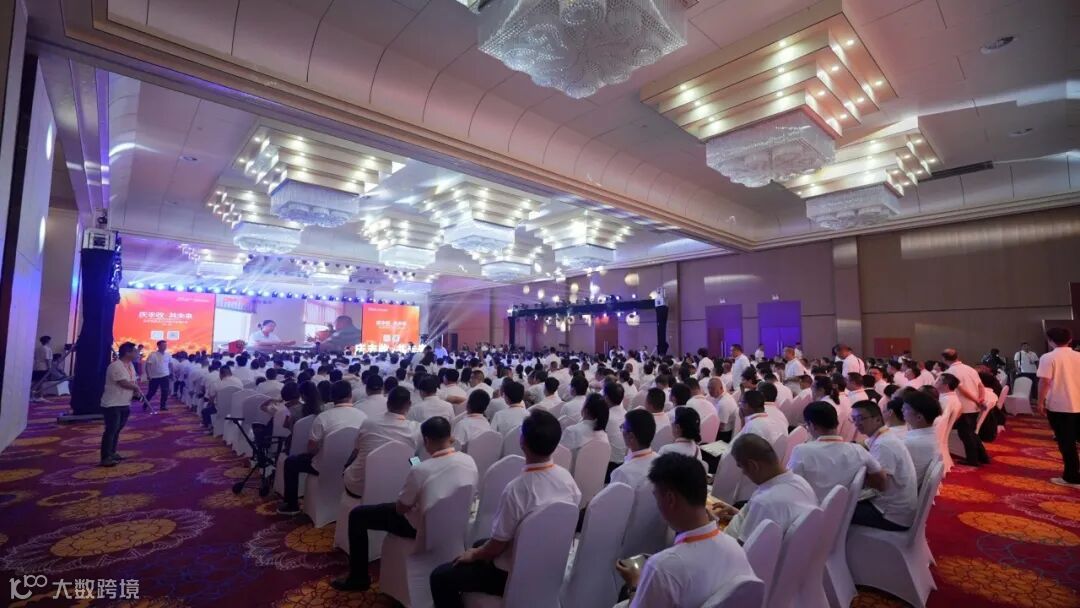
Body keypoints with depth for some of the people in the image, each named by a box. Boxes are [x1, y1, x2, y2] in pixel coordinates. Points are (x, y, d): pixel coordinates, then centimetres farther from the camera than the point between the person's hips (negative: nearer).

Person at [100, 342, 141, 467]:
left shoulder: (130, 365, 10)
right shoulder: (116, 366, -21)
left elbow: (133, 381, 15)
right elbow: (124, 383, -26)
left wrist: (135, 392, -2)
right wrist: (136, 387, -8)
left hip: (124, 404, 9)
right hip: (112, 405, -9)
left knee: (117, 429, 17)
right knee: (111, 430, -7)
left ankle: (112, 453, 28)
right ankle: (105, 458, -2)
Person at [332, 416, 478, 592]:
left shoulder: (420, 470, -28)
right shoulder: (470, 461, -14)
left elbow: (400, 509, -12)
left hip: (424, 529, -6)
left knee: (357, 515, 10)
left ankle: (359, 578, 22)